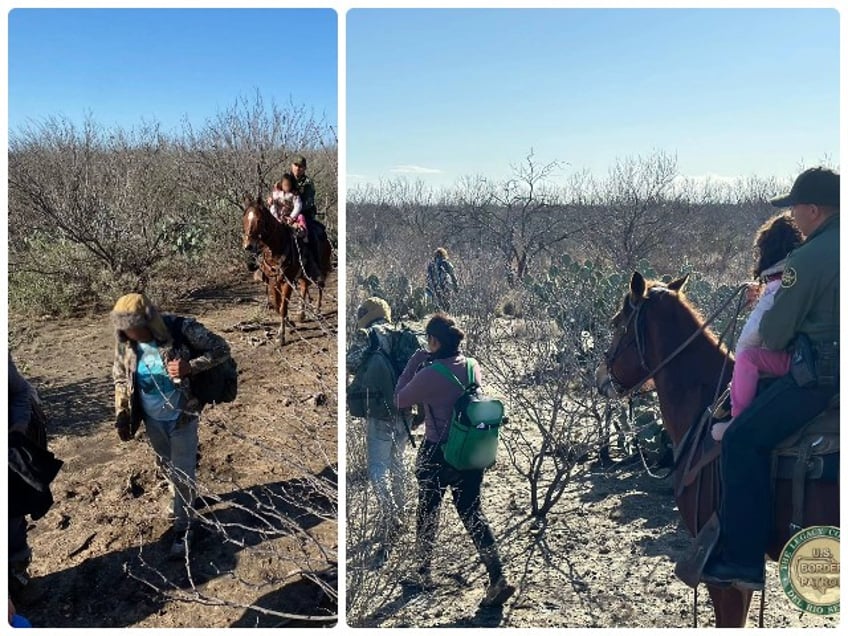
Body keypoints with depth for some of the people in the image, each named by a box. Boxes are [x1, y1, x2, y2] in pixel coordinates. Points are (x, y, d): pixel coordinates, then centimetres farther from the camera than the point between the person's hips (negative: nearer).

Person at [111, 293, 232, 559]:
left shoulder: (183, 330, -25)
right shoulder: (126, 341, -12)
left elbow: (221, 349, -17)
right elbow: (120, 378, 3)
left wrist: (190, 367, -31)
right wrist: (122, 417, -2)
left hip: (182, 417, -5)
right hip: (152, 419, 5)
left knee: (183, 473, 6)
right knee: (166, 465, 25)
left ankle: (183, 528, 24)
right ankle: (183, 499, 54)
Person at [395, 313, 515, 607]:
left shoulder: (428, 374, -21)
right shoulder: (473, 366, -3)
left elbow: (400, 400, -5)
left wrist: (413, 363, -2)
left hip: (437, 455, -5)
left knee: (427, 513, 17)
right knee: (472, 514, 14)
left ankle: (423, 572, 36)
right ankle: (498, 580, 6)